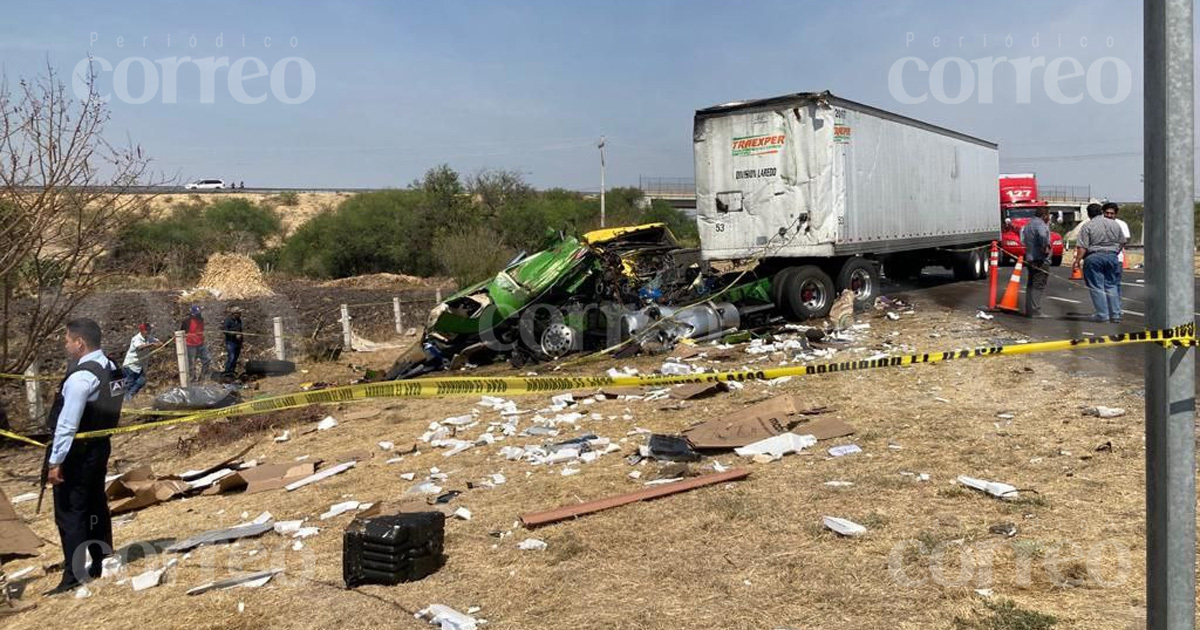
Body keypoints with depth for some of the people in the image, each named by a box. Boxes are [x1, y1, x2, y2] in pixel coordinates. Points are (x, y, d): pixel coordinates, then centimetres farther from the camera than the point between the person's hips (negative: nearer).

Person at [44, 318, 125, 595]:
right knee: (96, 508, 18)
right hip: (101, 448, 9)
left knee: (70, 514, 0)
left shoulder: (81, 377, -22)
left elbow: (67, 424, -22)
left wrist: (55, 461, -18)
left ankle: (73, 577, 5)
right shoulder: (112, 370, 4)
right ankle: (102, 565, 29)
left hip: (77, 454, -9)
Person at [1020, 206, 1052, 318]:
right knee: (1038, 286, -8)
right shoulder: (1040, 224, -13)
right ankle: (1035, 311, -11)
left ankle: (1029, 310, 18)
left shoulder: (1028, 225, 18)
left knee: (1031, 285, 14)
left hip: (1030, 259, 10)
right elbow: (1043, 235, -34)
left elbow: (1024, 240, 29)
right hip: (1040, 260, -10)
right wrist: (1046, 247, -24)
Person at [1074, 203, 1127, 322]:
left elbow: (1082, 247, -13)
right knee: (1111, 285, 12)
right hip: (1112, 257, 5)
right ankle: (1116, 315, 10)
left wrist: (1077, 260, -9)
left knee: (1096, 287, 0)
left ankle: (1102, 314, -1)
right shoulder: (1114, 224, 10)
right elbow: (1122, 242, 16)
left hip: (1094, 257, -5)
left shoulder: (1087, 226, -6)